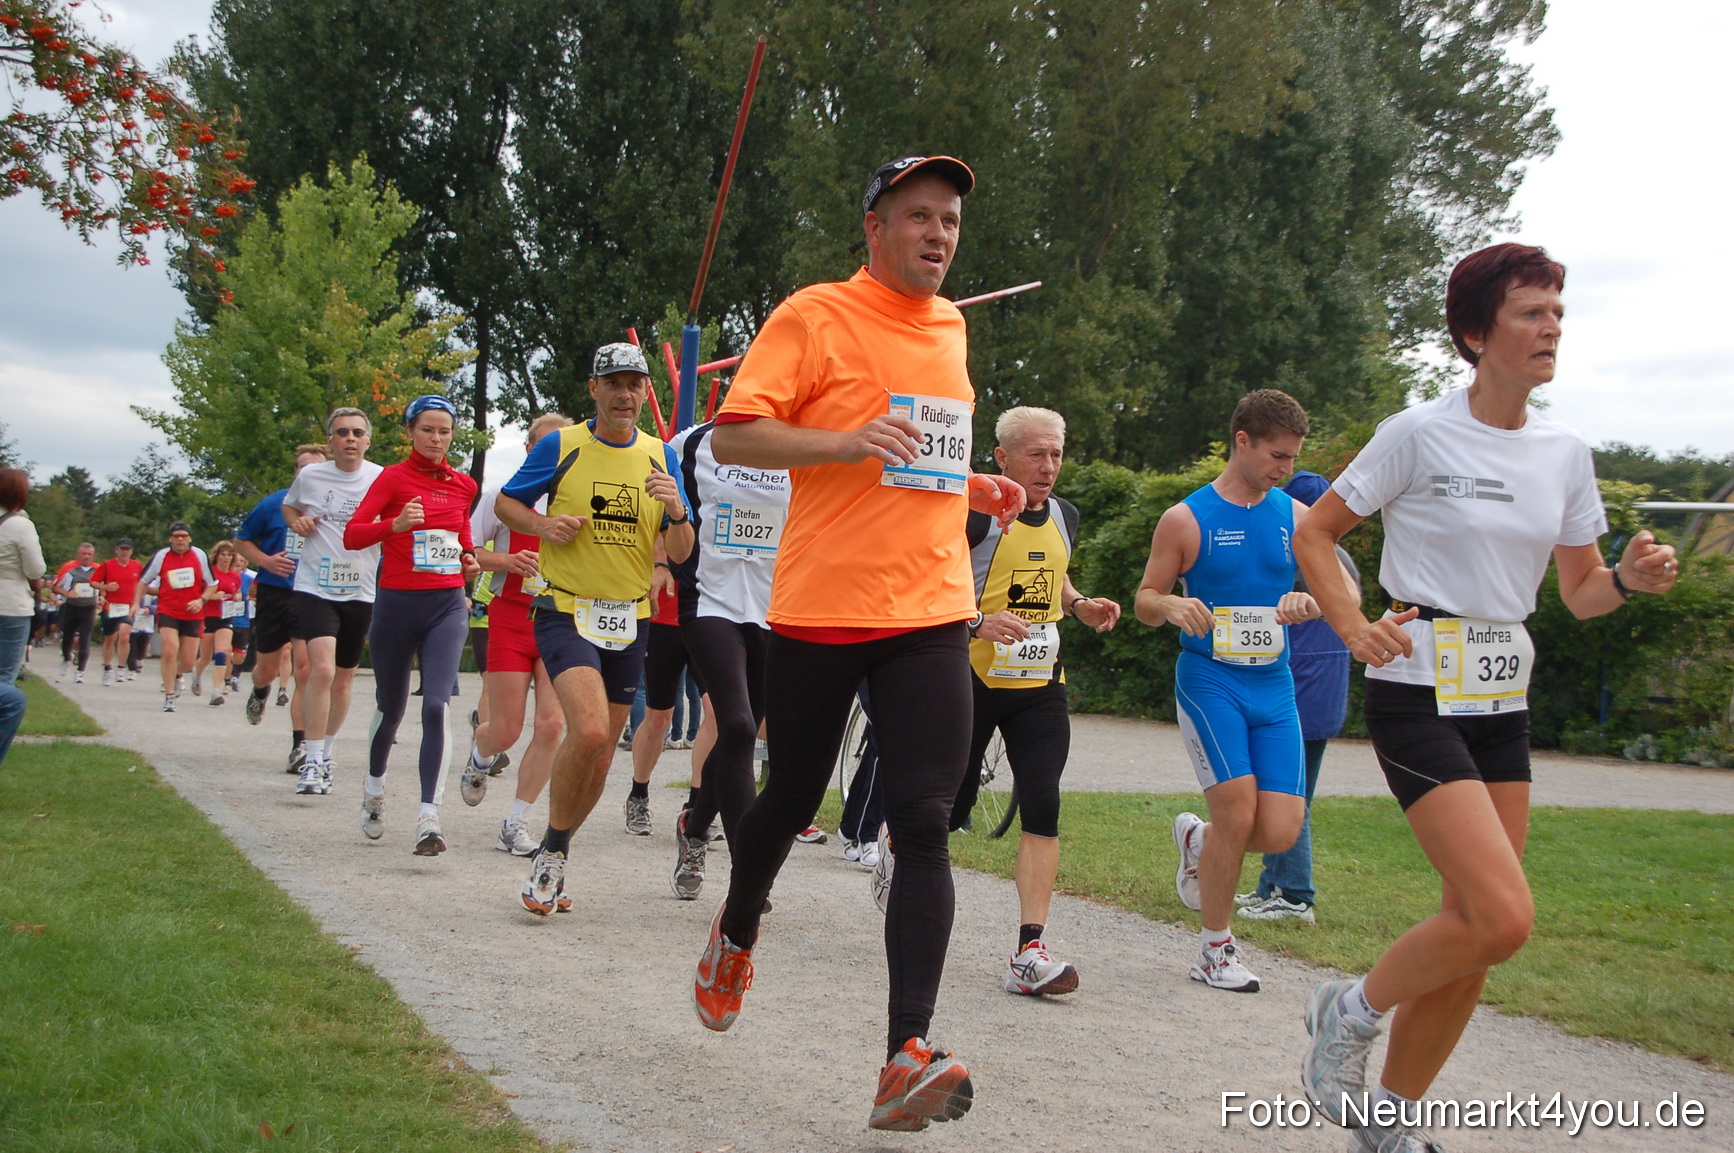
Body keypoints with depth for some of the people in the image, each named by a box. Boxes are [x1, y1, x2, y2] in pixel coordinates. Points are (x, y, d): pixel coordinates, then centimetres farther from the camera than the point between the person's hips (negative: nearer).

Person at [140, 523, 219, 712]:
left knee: (188, 662, 3)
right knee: (170, 651, -21)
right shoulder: (161, 556, -1)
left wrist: (201, 600, -9)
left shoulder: (200, 555, 0)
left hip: (193, 615, 2)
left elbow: (212, 585, 8)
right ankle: (169, 697, -8)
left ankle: (178, 675, 41)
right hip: (167, 613, -1)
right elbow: (143, 582, 11)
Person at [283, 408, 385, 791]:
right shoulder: (310, 476, 1)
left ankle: (323, 751, 33)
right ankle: (312, 762, -13)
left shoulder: (383, 480, -2)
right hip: (316, 587, -2)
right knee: (322, 670, -20)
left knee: (343, 681, 13)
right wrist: (296, 522, -1)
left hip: (361, 592, 2)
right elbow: (288, 506, 21)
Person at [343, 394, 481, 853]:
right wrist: (395, 524, -27)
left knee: (437, 704, -17)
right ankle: (374, 786, 42)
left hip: (448, 606, 2)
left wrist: (469, 559, 8)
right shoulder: (393, 478, -1)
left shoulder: (463, 485, 10)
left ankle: (429, 817, -21)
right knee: (391, 707, 12)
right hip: (398, 604, -2)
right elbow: (352, 535, -10)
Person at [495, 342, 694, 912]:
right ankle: (552, 853, -4)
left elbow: (679, 553, 6)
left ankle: (550, 863, 29)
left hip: (629, 620, 4)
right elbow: (505, 501, 10)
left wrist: (677, 512, -15)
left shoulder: (660, 456, 7)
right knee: (589, 730, -25)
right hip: (566, 610, -4)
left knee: (600, 759, 8)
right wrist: (542, 524, -10)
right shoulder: (560, 446, -1)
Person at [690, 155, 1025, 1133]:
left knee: (924, 824, -10)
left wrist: (973, 488, 13)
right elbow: (732, 435, -9)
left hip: (931, 611, 4)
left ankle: (908, 1057, -15)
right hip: (820, 608, -4)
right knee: (793, 799, 11)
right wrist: (845, 441, -22)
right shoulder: (816, 316, -3)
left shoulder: (951, 327, 16)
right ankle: (736, 936, 44)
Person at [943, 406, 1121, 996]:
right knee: (951, 804, 6)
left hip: (1040, 686, 5)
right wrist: (978, 623, -30)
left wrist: (1082, 606, 6)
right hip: (974, 677, -4)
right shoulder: (975, 514, -11)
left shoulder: (1064, 517, 10)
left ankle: (1030, 952, -11)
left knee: (1042, 806, -10)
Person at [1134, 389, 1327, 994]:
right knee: (1238, 812, -15)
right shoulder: (1186, 519, -2)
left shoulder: (1293, 516, 9)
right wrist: (1173, 606, -20)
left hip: (1273, 685, 4)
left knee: (1280, 830, -6)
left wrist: (1307, 601, -10)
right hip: (1209, 678, -4)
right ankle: (1215, 948, 6)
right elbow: (1146, 599, 3)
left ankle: (1199, 841, 29)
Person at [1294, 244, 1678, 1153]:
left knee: (1474, 929, 5)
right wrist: (1354, 628, -15)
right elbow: (1313, 536, -1)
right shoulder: (1419, 436, -9)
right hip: (1419, 697, -6)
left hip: (1503, 703, 7)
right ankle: (1351, 1012, 7)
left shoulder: (1565, 453, 8)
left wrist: (1628, 578, -8)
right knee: (1503, 918, -18)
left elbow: (1580, 592, 13)